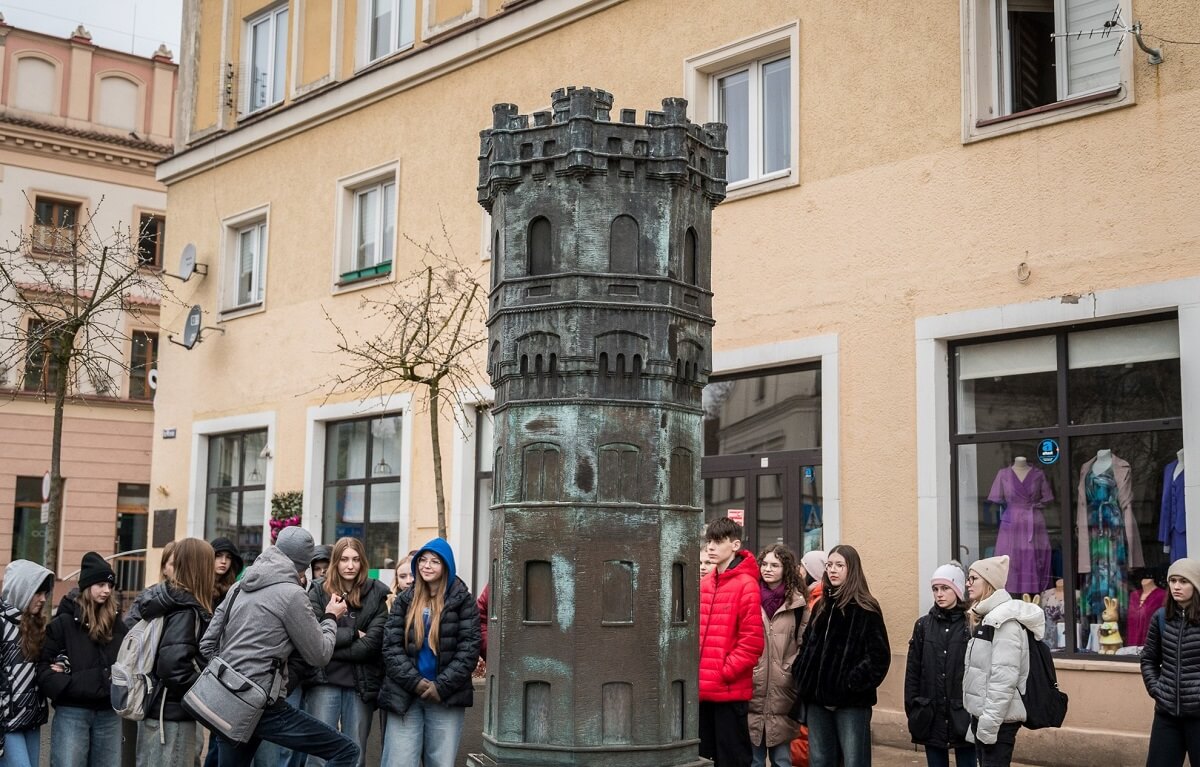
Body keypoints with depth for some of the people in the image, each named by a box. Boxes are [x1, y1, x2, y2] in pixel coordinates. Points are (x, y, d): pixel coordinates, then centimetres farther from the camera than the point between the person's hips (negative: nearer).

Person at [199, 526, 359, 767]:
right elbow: (319, 655, -2)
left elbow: (207, 645, 16)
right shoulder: (291, 593, -8)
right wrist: (331, 618, 14)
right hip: (260, 705, -8)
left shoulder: (240, 588, 14)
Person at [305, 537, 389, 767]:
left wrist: (329, 650, -10)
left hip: (361, 684, 1)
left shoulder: (376, 594, 3)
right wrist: (353, 634, -11)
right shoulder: (319, 592, 2)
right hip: (324, 681, -1)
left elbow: (372, 643, -7)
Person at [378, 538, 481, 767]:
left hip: (447, 697, -1)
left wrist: (442, 686, -12)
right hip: (405, 696, 1)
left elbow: (469, 648, -4)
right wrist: (415, 682, -12)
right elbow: (391, 646, 1)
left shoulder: (462, 600, 3)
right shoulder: (404, 600, 9)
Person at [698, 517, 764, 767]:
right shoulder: (704, 584, 12)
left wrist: (724, 673, -14)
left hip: (730, 691, -7)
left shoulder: (746, 585, -8)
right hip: (702, 690, 7)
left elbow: (752, 641, -13)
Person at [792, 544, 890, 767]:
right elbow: (807, 646, 19)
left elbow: (879, 656, -11)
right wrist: (802, 679, 6)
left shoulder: (866, 609, -5)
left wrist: (853, 684, -17)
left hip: (851, 701, -6)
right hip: (818, 699, 6)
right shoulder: (821, 606, 14)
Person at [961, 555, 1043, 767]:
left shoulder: (1005, 620, -14)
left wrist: (989, 722, -21)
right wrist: (978, 719, 16)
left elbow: (1004, 678, -21)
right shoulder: (985, 618, 15)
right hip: (983, 715, 9)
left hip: (998, 719, -9)